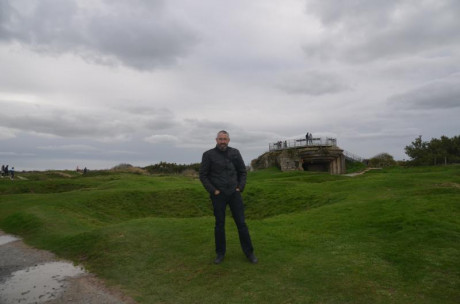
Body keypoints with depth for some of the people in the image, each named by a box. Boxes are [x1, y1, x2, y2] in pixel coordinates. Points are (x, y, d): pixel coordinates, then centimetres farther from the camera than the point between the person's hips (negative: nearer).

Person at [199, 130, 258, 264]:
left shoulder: (235, 153, 2)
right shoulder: (208, 155, -6)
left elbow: (242, 171, 9)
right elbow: (203, 175, -4)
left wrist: (240, 188, -2)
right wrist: (213, 191, -11)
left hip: (234, 193, 2)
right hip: (218, 195, -2)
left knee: (241, 222, 3)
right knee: (219, 224, 7)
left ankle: (249, 252, 17)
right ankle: (220, 253, 24)